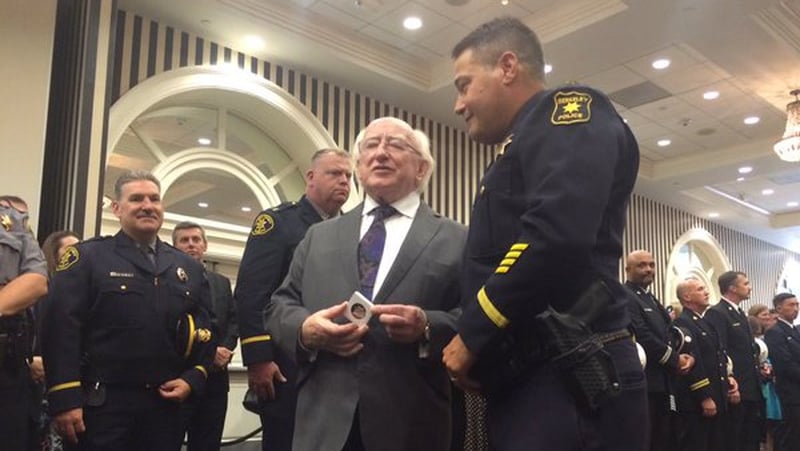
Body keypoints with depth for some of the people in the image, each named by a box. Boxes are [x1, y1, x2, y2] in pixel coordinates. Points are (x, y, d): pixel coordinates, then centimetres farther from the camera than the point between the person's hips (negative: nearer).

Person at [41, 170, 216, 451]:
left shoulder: (189, 267, 13)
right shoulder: (87, 256, 0)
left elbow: (207, 328, 13)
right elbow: (61, 326, -8)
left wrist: (193, 379, -2)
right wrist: (65, 399, -15)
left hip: (167, 405, 4)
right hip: (101, 406, -4)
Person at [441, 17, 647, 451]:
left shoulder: (568, 110, -5)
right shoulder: (521, 148, 22)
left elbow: (557, 238, -22)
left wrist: (471, 335, -13)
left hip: (569, 382, -9)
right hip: (523, 383, 9)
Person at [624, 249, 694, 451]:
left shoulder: (651, 299, 19)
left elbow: (668, 334, 16)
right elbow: (643, 337, -21)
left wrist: (686, 355, -4)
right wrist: (675, 360, -11)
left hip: (661, 383, 10)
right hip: (643, 383, -10)